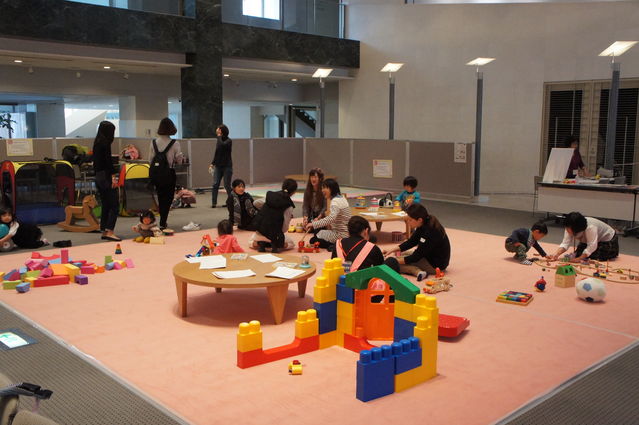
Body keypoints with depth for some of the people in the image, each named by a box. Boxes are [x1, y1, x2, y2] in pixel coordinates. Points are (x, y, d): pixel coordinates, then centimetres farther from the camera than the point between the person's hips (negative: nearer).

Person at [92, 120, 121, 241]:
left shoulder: (97, 142, 15)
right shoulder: (105, 143, -11)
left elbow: (96, 161, 18)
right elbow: (108, 161, -17)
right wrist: (113, 175, -18)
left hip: (98, 176, 9)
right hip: (106, 176, -9)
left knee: (105, 205, 13)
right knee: (114, 205, -8)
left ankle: (104, 231, 15)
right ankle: (109, 231, -13)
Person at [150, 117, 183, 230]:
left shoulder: (153, 143, -1)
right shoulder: (175, 143, -12)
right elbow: (179, 159, -5)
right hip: (169, 174, -3)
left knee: (161, 197, 17)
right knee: (168, 198, 6)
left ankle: (163, 222, 27)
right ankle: (163, 223, 1)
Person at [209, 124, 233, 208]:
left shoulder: (228, 141, -7)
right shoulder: (219, 140, 11)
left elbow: (222, 145, -28)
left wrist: (219, 136, -16)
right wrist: (212, 163, 12)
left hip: (227, 166, -6)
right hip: (218, 166, 6)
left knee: (227, 185, -3)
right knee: (215, 184, -2)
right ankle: (214, 203, 2)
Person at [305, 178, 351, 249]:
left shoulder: (335, 201, -20)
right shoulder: (341, 198, 12)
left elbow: (331, 219, -36)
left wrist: (313, 224, -37)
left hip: (341, 235, -10)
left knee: (313, 241, -5)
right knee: (317, 230, 22)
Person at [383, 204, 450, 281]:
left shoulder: (430, 232, -30)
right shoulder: (423, 226, -1)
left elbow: (417, 256, -25)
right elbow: (411, 242, 9)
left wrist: (396, 261, -21)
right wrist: (392, 250, -1)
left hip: (436, 265, -10)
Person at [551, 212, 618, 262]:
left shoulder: (590, 227, -41)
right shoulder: (570, 228, -20)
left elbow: (592, 246, -42)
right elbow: (565, 243, -23)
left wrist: (579, 258, -47)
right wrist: (557, 254, -40)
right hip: (587, 241, 6)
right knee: (577, 255, -11)